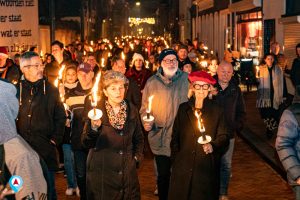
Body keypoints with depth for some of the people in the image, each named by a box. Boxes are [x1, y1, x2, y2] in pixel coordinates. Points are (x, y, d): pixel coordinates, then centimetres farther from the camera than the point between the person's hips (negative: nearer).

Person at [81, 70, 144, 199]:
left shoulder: (132, 110, 3)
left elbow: (139, 138, 17)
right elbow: (87, 143, -12)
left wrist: (137, 157, 6)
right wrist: (94, 127, -29)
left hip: (128, 172, 3)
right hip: (102, 172, -3)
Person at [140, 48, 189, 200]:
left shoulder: (187, 79, -2)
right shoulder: (152, 82, 2)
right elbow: (144, 107, 8)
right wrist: (145, 122, -8)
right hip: (160, 138, 1)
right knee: (163, 175, 13)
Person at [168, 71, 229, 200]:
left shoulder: (216, 110, 1)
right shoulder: (183, 108, 6)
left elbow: (223, 136, -3)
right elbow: (175, 137, 10)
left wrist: (213, 146, -22)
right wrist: (175, 160, 5)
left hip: (207, 167, -2)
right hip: (183, 167, 2)